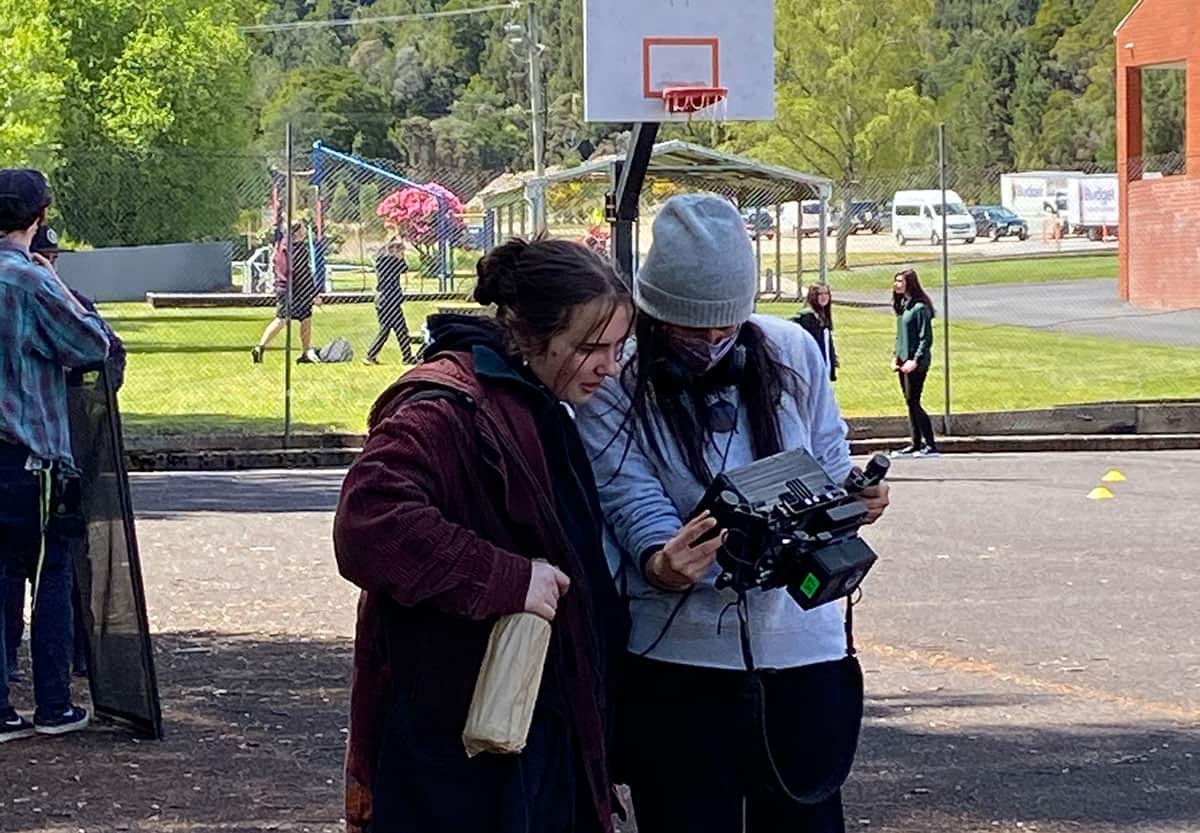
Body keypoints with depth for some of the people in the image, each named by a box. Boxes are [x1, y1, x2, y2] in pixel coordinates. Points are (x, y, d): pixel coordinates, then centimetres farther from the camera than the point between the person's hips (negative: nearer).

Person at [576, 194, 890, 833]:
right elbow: (635, 504, -16)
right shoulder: (612, 386, -8)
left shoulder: (793, 353, 2)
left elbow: (830, 465, 10)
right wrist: (661, 563, -37)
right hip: (682, 656, -3)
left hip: (804, 645, 3)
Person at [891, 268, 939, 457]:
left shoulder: (920, 307, -14)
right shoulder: (902, 305, 12)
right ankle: (916, 444, 17)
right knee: (910, 403, 11)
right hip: (903, 361, 9)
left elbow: (926, 338, -16)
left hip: (916, 363, -9)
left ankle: (931, 445, -4)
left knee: (913, 402, -8)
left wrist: (916, 361, -19)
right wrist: (896, 356, 11)